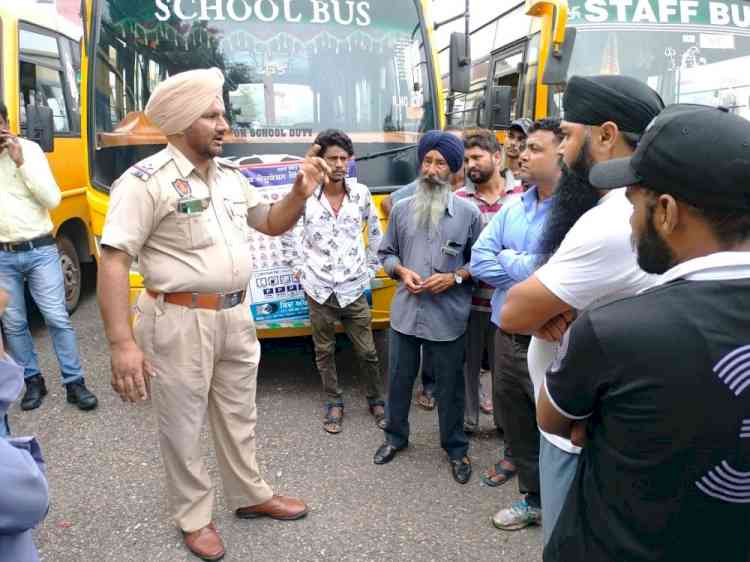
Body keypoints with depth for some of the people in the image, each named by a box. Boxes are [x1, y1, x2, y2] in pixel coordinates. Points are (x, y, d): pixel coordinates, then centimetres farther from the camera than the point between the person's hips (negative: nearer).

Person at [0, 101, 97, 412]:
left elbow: (53, 199, -8)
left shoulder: (29, 149, -3)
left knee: (57, 318, 1)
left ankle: (74, 383, 10)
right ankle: (33, 381, 25)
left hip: (40, 250, -2)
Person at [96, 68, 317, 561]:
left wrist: (301, 194, -4)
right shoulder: (146, 182, -15)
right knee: (183, 426, 11)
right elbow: (113, 261, -19)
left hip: (236, 316, 7)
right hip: (180, 322, -6)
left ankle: (251, 496, 42)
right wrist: (122, 342, -24)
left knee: (239, 415, 21)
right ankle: (194, 517, 32)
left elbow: (272, 224, 17)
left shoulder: (231, 175, 7)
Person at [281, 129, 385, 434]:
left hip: (354, 288, 0)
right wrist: (297, 266, 4)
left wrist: (371, 269, 9)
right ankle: (334, 403, 29)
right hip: (319, 289, 0)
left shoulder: (360, 193, -2)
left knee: (367, 351, 7)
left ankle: (377, 401, 27)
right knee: (324, 351, 12)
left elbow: (375, 232, 11)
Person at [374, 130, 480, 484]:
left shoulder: (468, 213, -5)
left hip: (447, 318, -2)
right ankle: (395, 436, 39)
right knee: (398, 378, 16)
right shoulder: (402, 209, 3)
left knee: (449, 386, 11)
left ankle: (456, 449, 32)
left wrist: (454, 276, -14)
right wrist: (402, 271, -8)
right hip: (405, 313, 3)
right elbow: (386, 253, 11)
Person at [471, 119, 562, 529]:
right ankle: (520, 457, 47)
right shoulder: (511, 208, 5)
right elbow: (479, 261, 3)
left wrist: (506, 259, -8)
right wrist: (525, 271, -13)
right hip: (506, 331, 6)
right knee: (509, 405, 22)